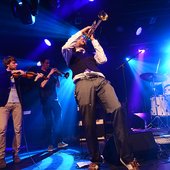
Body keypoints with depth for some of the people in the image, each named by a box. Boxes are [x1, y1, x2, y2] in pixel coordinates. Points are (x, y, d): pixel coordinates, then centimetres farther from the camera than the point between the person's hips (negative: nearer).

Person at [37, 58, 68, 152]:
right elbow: (42, 85, -16)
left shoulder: (51, 72, 13)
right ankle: (50, 144, 5)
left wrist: (57, 76, -4)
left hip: (54, 99, 4)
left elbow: (58, 85, 11)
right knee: (49, 122, -3)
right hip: (45, 101, -4)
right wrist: (49, 74, -18)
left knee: (58, 120, 1)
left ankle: (59, 142, 10)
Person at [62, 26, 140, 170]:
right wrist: (81, 31, 18)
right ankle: (95, 158, 2)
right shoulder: (71, 54, 31)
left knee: (117, 109, -24)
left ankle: (126, 156, -18)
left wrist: (94, 40, 29)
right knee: (88, 122, -15)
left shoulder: (91, 54, 40)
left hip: (100, 80, 3)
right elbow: (65, 47, 8)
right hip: (83, 82, -2)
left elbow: (103, 59, 21)